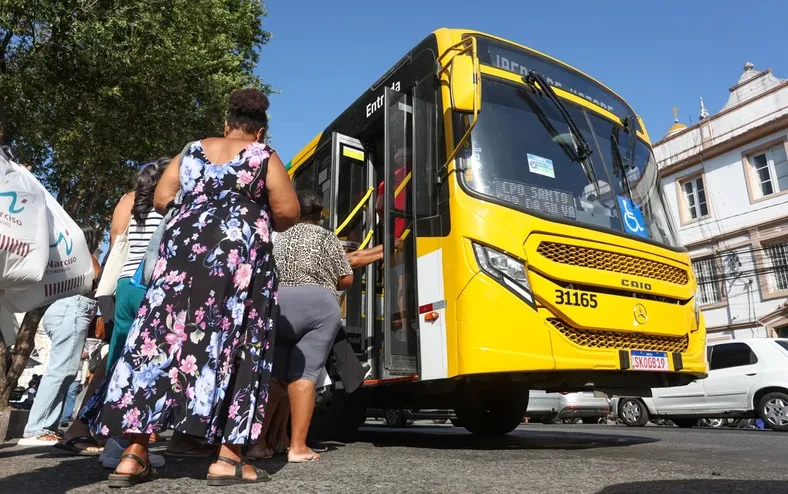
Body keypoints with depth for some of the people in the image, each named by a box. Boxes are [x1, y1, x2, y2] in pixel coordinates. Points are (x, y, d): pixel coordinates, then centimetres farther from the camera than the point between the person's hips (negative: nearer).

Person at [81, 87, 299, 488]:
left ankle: (134, 453, 3)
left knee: (161, 337, 3)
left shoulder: (192, 151, 19)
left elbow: (160, 200, 15)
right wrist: (260, 224, 18)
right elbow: (288, 211, -1)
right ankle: (227, 457, -4)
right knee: (232, 345, -3)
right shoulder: (264, 157, 7)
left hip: (182, 247, 4)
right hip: (240, 254, -4)